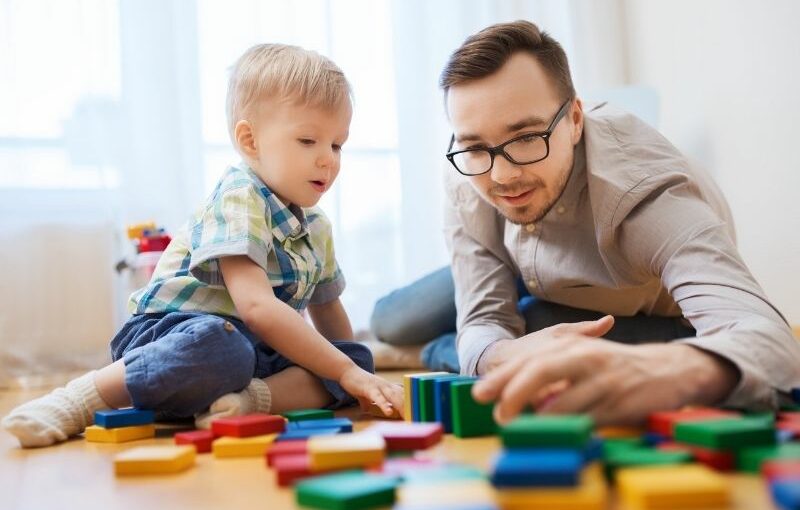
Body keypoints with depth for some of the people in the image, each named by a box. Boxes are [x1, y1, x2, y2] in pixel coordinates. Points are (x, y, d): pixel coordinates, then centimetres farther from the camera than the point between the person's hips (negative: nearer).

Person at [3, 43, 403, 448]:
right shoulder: (239, 200, -13)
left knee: (360, 357, -7)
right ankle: (78, 401, -21)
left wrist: (356, 369, 20)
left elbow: (326, 310, 28)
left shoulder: (316, 228, 14)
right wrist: (344, 372, -25)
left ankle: (256, 397, -32)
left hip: (260, 351, 8)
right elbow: (256, 306, -26)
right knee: (217, 346, -41)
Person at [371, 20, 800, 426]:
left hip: (653, 324, -3)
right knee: (387, 324, 2)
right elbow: (481, 325, -28)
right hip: (541, 289, 4)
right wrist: (511, 357, -55)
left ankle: (438, 355, 1)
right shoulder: (467, 176, -29)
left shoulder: (642, 189, -44)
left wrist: (680, 370, -82)